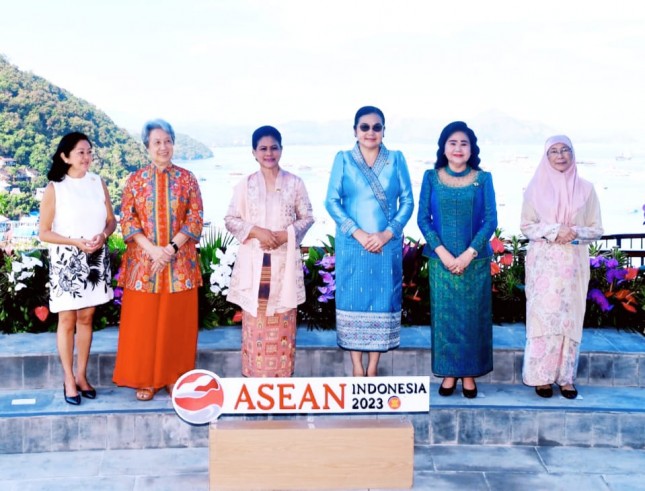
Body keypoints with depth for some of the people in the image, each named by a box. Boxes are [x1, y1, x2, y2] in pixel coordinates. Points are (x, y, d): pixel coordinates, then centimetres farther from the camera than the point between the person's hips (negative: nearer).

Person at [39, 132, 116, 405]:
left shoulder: (98, 183, 3)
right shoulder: (54, 188, -7)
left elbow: (111, 220, 8)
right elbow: (43, 232, -6)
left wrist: (102, 235, -13)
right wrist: (76, 242, -18)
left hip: (95, 259, 3)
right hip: (66, 261, -3)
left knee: (86, 318, 11)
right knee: (67, 320, 3)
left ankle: (81, 375, 22)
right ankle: (69, 380, 13)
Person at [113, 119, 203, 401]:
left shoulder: (186, 179, 4)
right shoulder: (135, 180, 4)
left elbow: (195, 218, -1)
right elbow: (127, 220, -1)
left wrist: (172, 248, -13)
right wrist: (152, 249, -14)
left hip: (180, 263, 0)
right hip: (143, 260, 0)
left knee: (177, 321, 5)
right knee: (143, 321, 3)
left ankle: (175, 377, 18)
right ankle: (145, 379, 15)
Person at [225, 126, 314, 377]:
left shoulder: (294, 183, 3)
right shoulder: (245, 185, 3)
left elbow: (307, 217, 6)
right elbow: (230, 220, 3)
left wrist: (287, 234, -11)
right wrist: (255, 231, -13)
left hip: (285, 261, 0)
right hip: (253, 262, 0)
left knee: (283, 320, 4)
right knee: (254, 319, 2)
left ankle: (282, 376, 14)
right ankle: (254, 375, 12)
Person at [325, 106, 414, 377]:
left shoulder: (396, 159, 6)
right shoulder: (343, 159, 3)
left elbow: (407, 201, 2)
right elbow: (332, 201, -3)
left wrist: (386, 234, -11)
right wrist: (358, 233, -14)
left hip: (387, 244, 1)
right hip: (352, 244, -1)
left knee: (382, 300, 4)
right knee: (353, 300, 2)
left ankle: (373, 367, 15)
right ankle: (357, 367, 12)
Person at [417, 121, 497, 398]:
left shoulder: (483, 179, 2)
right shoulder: (431, 177, 2)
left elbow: (490, 220, -2)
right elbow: (423, 218, -1)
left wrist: (469, 253, -12)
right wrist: (442, 252, -12)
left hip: (475, 260, 0)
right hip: (441, 260, 0)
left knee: (472, 316, 5)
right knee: (444, 315, 4)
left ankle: (469, 374, 16)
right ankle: (448, 373, 16)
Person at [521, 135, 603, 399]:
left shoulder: (585, 188, 6)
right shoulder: (536, 188, 4)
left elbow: (596, 229, 8)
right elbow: (526, 226, 3)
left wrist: (576, 233, -12)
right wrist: (554, 231, -13)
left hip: (573, 263, 1)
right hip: (543, 263, -1)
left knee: (570, 317, 2)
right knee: (543, 316, -3)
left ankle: (566, 377, 10)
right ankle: (542, 377, 5)